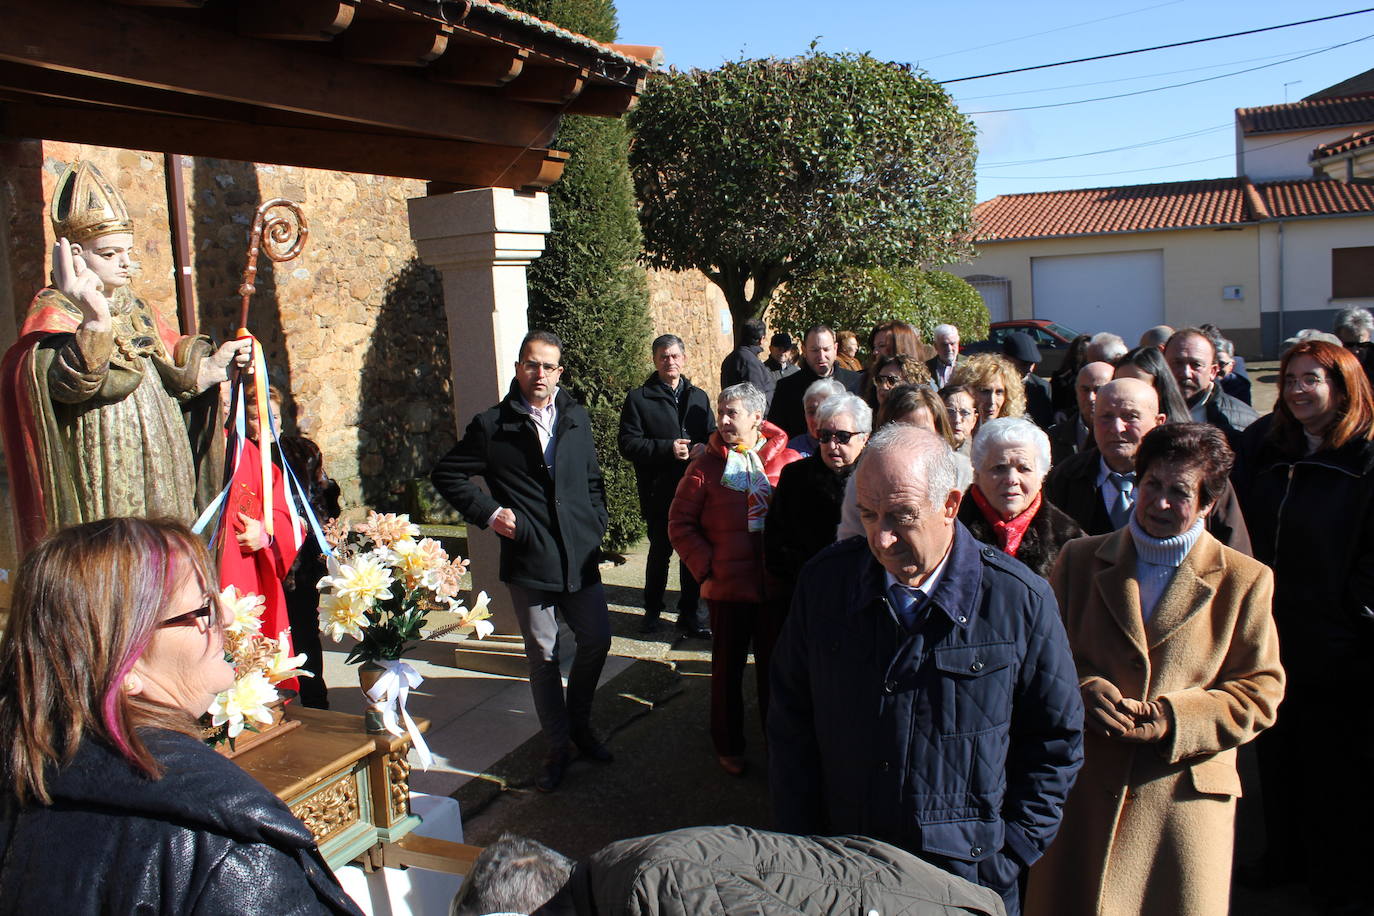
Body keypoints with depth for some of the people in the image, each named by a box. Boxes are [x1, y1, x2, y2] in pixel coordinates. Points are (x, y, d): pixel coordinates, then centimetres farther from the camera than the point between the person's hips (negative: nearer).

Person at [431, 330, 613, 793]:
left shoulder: (577, 418, 8)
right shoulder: (492, 424, -4)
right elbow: (446, 475, 3)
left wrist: (597, 526, 6)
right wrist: (488, 512, -6)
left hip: (580, 554, 4)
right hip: (528, 560, -3)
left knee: (597, 639, 9)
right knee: (543, 656, 7)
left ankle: (579, 723, 34)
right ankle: (558, 746, 24)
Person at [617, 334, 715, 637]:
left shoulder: (699, 397, 14)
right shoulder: (639, 398, -1)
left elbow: (712, 435, 15)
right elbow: (628, 444, -8)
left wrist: (704, 448, -9)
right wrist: (667, 448, -19)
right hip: (659, 490, -3)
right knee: (660, 550, 8)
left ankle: (690, 612, 22)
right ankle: (652, 609, 27)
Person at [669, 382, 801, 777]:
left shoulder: (788, 461, -3)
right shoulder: (707, 465, -3)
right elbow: (681, 522, 0)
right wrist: (705, 569, -7)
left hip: (777, 586, 1)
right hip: (727, 586, 0)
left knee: (775, 668, 14)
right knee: (728, 668, 14)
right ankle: (729, 746, 31)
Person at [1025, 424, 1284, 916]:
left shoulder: (1245, 580, 2)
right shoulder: (1080, 559, 7)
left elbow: (1260, 691, 0)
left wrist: (1168, 719, -13)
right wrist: (1083, 690, -11)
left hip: (1187, 797, -1)